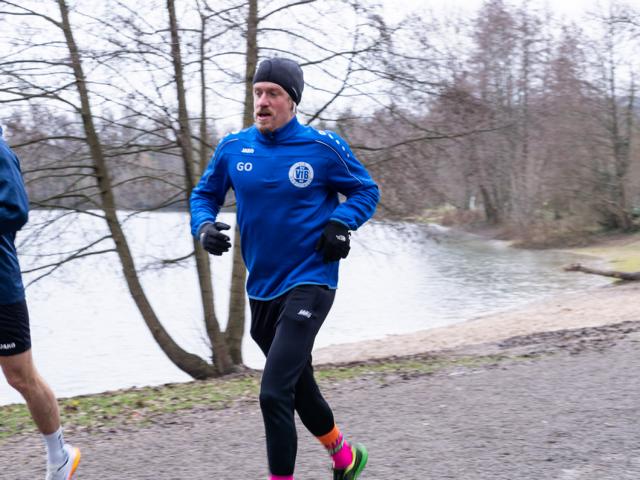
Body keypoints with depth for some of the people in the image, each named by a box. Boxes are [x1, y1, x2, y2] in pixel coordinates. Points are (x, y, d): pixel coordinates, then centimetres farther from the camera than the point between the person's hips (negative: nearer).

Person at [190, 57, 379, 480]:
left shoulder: (323, 147, -9)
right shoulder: (233, 148, 1)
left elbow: (366, 191, 5)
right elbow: (205, 195, 15)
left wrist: (341, 223, -14)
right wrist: (204, 226, -6)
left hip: (309, 284, -6)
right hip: (261, 289, 6)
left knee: (274, 393, -18)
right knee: (298, 387, 21)